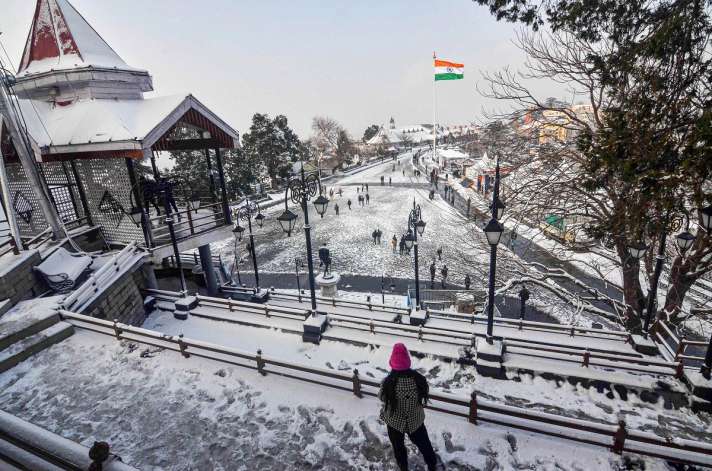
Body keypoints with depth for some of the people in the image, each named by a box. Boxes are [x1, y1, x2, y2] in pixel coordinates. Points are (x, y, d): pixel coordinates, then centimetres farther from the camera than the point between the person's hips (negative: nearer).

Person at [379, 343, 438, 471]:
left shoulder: (388, 382, -32)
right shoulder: (419, 378, -26)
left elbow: (382, 398, -11)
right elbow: (425, 394, -7)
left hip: (394, 421, -1)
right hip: (415, 420, 2)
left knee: (398, 447, 27)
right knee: (423, 443, 28)